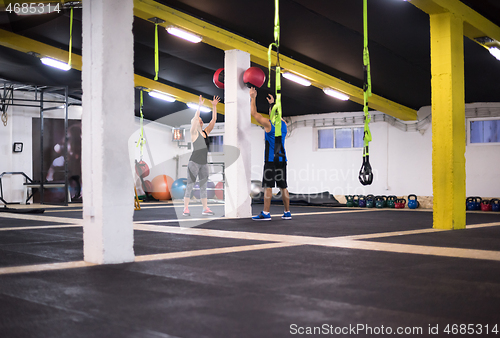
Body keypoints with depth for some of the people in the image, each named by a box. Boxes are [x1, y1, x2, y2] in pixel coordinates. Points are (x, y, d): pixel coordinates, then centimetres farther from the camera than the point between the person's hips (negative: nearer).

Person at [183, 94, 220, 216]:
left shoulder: (206, 132, 11)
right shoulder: (194, 133, -4)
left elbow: (213, 120, 8)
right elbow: (195, 117, -18)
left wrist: (214, 106, 1)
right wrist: (200, 105, -22)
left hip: (204, 163, 6)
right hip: (194, 162, -6)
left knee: (203, 186, 9)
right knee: (190, 185, -4)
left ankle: (205, 209, 12)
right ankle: (186, 209, -3)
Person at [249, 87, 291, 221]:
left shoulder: (268, 123, -9)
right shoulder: (283, 123, 9)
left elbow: (254, 113, -1)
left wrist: (253, 98, 9)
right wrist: (273, 103, 41)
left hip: (271, 160, -6)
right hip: (282, 159, 6)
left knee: (268, 186, -7)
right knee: (283, 186, 9)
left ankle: (266, 213, -10)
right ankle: (287, 212, 11)